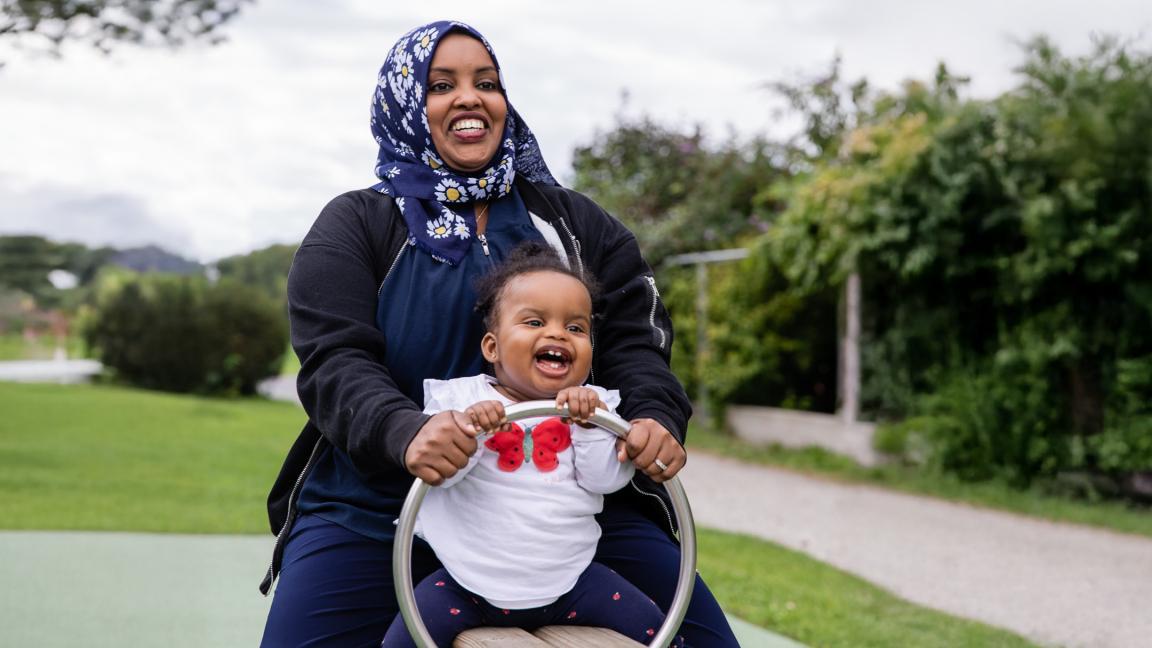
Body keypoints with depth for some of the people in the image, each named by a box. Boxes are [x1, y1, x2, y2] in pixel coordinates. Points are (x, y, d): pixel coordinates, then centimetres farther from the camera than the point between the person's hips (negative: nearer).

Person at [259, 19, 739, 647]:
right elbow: (336, 364, -9)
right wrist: (404, 432, -31)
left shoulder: (573, 222, 12)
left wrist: (657, 416, -20)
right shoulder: (355, 225, 4)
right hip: (378, 511, -1)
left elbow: (634, 340, 4)